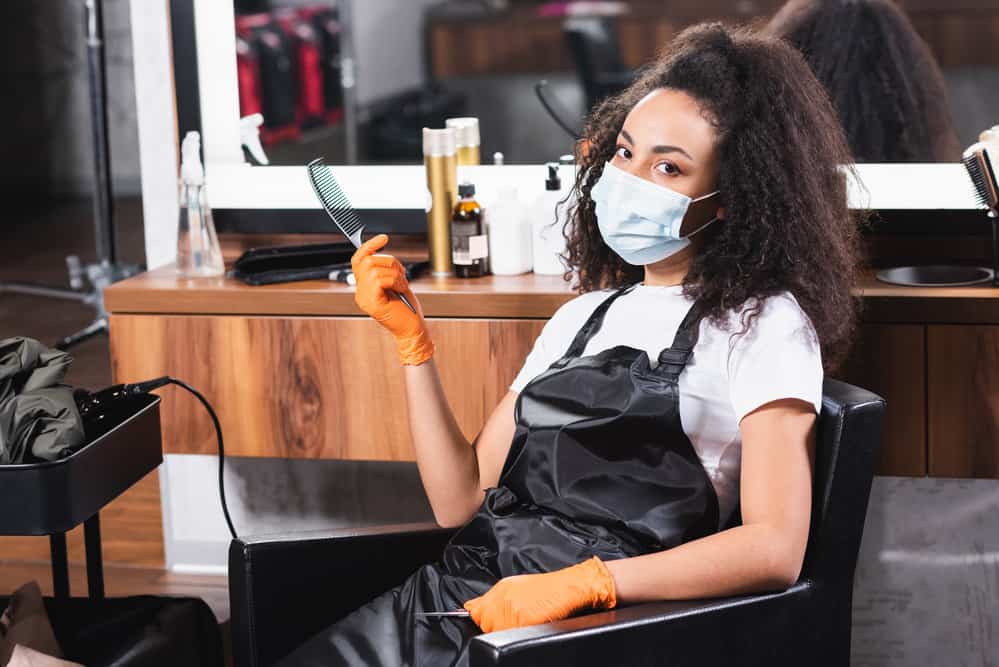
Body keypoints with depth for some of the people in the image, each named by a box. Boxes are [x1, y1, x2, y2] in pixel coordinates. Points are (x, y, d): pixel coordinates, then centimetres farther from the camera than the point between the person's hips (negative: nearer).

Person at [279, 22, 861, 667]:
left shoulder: (762, 323, 0)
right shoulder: (583, 318, 21)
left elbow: (774, 549, -13)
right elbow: (461, 501, 15)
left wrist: (579, 582, -21)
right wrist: (412, 339, 7)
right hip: (460, 590, 6)